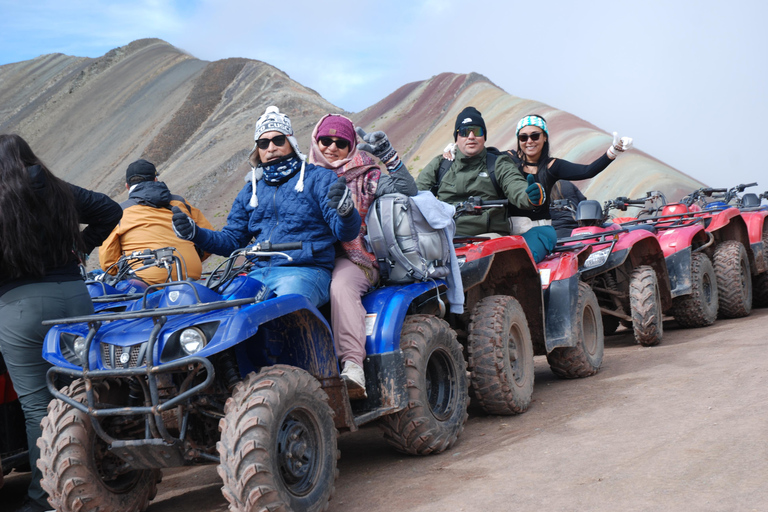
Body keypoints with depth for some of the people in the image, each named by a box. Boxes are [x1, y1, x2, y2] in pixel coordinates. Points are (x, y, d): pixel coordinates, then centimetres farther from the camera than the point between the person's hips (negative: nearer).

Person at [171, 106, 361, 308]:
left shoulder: (319, 178, 7)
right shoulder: (251, 191, 24)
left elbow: (345, 232, -4)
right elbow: (233, 239, 26)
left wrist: (345, 210, -29)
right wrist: (195, 233, 9)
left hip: (305, 271, -5)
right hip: (259, 273, 5)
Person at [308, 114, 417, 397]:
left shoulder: (364, 176, 11)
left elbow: (407, 191, -2)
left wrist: (390, 157, -12)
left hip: (355, 257, -3)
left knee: (341, 284, -37)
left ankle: (353, 368, -44)